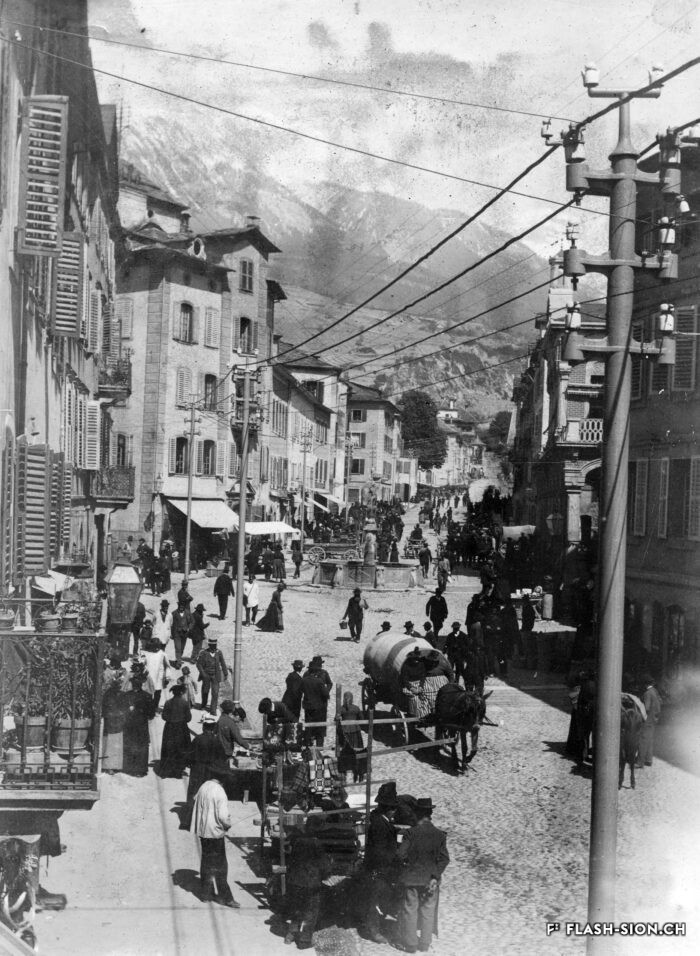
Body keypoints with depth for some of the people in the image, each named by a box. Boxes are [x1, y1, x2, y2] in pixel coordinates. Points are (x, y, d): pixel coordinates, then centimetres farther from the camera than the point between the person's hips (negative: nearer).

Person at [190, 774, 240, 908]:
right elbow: (223, 816, -23)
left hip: (202, 831, 7)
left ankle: (206, 894, 22)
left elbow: (197, 808, 12)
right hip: (215, 832, -7)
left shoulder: (203, 788, 3)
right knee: (220, 865, 2)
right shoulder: (219, 792, -20)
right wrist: (228, 824, -3)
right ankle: (224, 896, 6)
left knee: (206, 862, 16)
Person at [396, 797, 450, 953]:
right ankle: (425, 944, 20)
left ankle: (410, 945, 16)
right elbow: (444, 858, -7)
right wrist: (435, 876, -4)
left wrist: (405, 862, 3)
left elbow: (401, 854, -18)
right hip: (430, 879, 3)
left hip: (411, 877, -3)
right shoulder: (440, 835, -6)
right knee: (428, 911, 14)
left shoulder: (412, 833, -16)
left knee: (410, 911, 10)